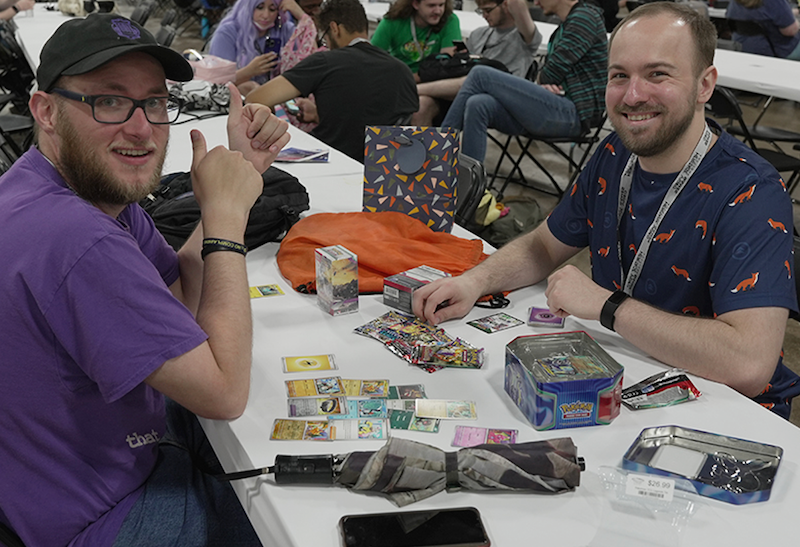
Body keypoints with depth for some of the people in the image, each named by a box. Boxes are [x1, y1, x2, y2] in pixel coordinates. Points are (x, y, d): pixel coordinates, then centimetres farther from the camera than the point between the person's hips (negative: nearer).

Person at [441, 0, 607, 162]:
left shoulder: (584, 16, -3)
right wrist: (543, 85, -3)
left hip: (572, 113, -8)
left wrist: (541, 83, 11)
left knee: (481, 75, -13)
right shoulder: (562, 29, 25)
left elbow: (553, 72, -9)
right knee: (477, 105, -16)